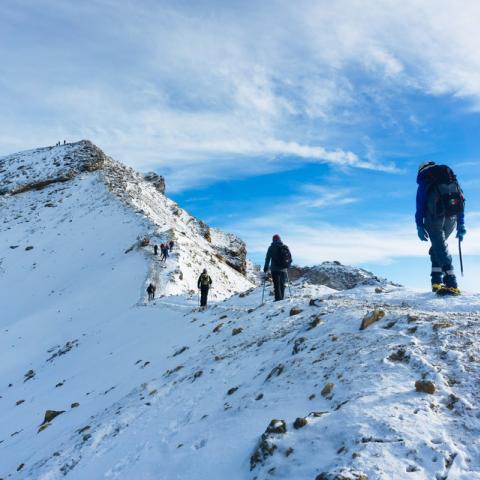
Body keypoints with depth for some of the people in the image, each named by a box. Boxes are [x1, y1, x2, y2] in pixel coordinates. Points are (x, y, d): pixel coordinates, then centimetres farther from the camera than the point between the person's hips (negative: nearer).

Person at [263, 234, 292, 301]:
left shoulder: (271, 248, -1)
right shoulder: (285, 247, 8)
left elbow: (267, 258, -3)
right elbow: (290, 258, 10)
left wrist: (265, 268, 4)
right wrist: (287, 265, 23)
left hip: (275, 269, -3)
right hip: (283, 269, 3)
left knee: (277, 285, -4)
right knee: (282, 285, 14)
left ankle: (278, 299, -11)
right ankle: (282, 299, 15)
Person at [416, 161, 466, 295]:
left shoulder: (424, 182, 9)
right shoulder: (452, 178, 22)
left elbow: (420, 205, 0)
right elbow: (461, 200, 16)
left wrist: (420, 226, 0)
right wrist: (461, 224, 15)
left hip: (435, 216, -4)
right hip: (453, 217, 5)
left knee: (440, 247, -4)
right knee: (438, 245, 18)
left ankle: (452, 284, -15)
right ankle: (437, 281, 10)